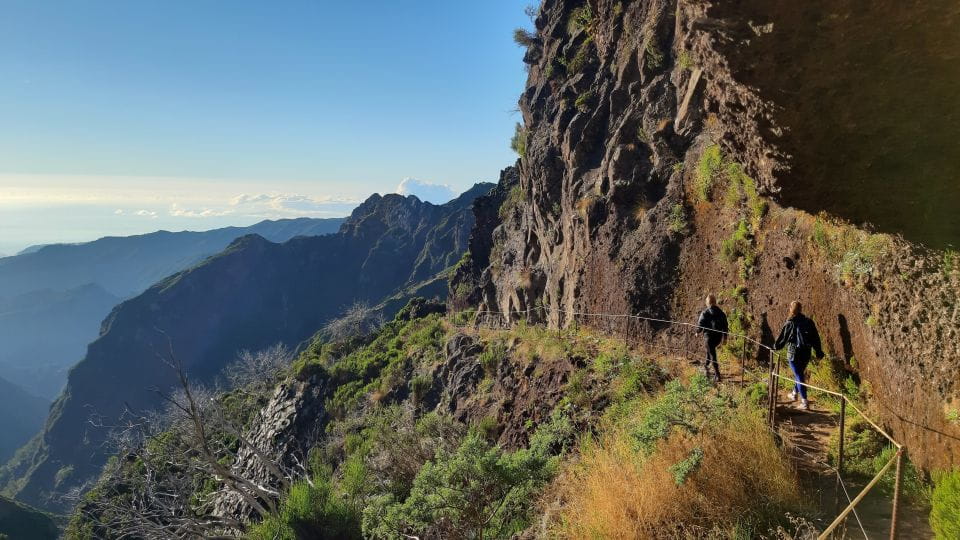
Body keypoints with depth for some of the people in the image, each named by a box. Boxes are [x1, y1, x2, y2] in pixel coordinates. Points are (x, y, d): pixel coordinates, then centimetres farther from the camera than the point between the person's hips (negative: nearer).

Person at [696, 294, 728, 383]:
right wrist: (725, 336, 17)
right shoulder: (721, 313, 3)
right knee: (710, 350, 29)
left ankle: (718, 375, -4)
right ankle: (706, 367, 39)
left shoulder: (705, 313, -11)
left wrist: (698, 332, 15)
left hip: (708, 336, -5)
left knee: (712, 355, 0)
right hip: (718, 336, 5)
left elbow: (700, 325, -5)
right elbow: (725, 325, 8)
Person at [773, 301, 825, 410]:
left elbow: (783, 337, -4)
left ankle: (804, 401, -4)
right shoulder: (809, 322, 1)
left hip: (794, 353, -5)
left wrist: (776, 346, 12)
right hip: (806, 353, 5)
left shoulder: (790, 323, -13)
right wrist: (819, 351, 12)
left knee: (799, 376, -1)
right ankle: (794, 394, 40)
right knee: (799, 373, 23)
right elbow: (816, 338, 5)